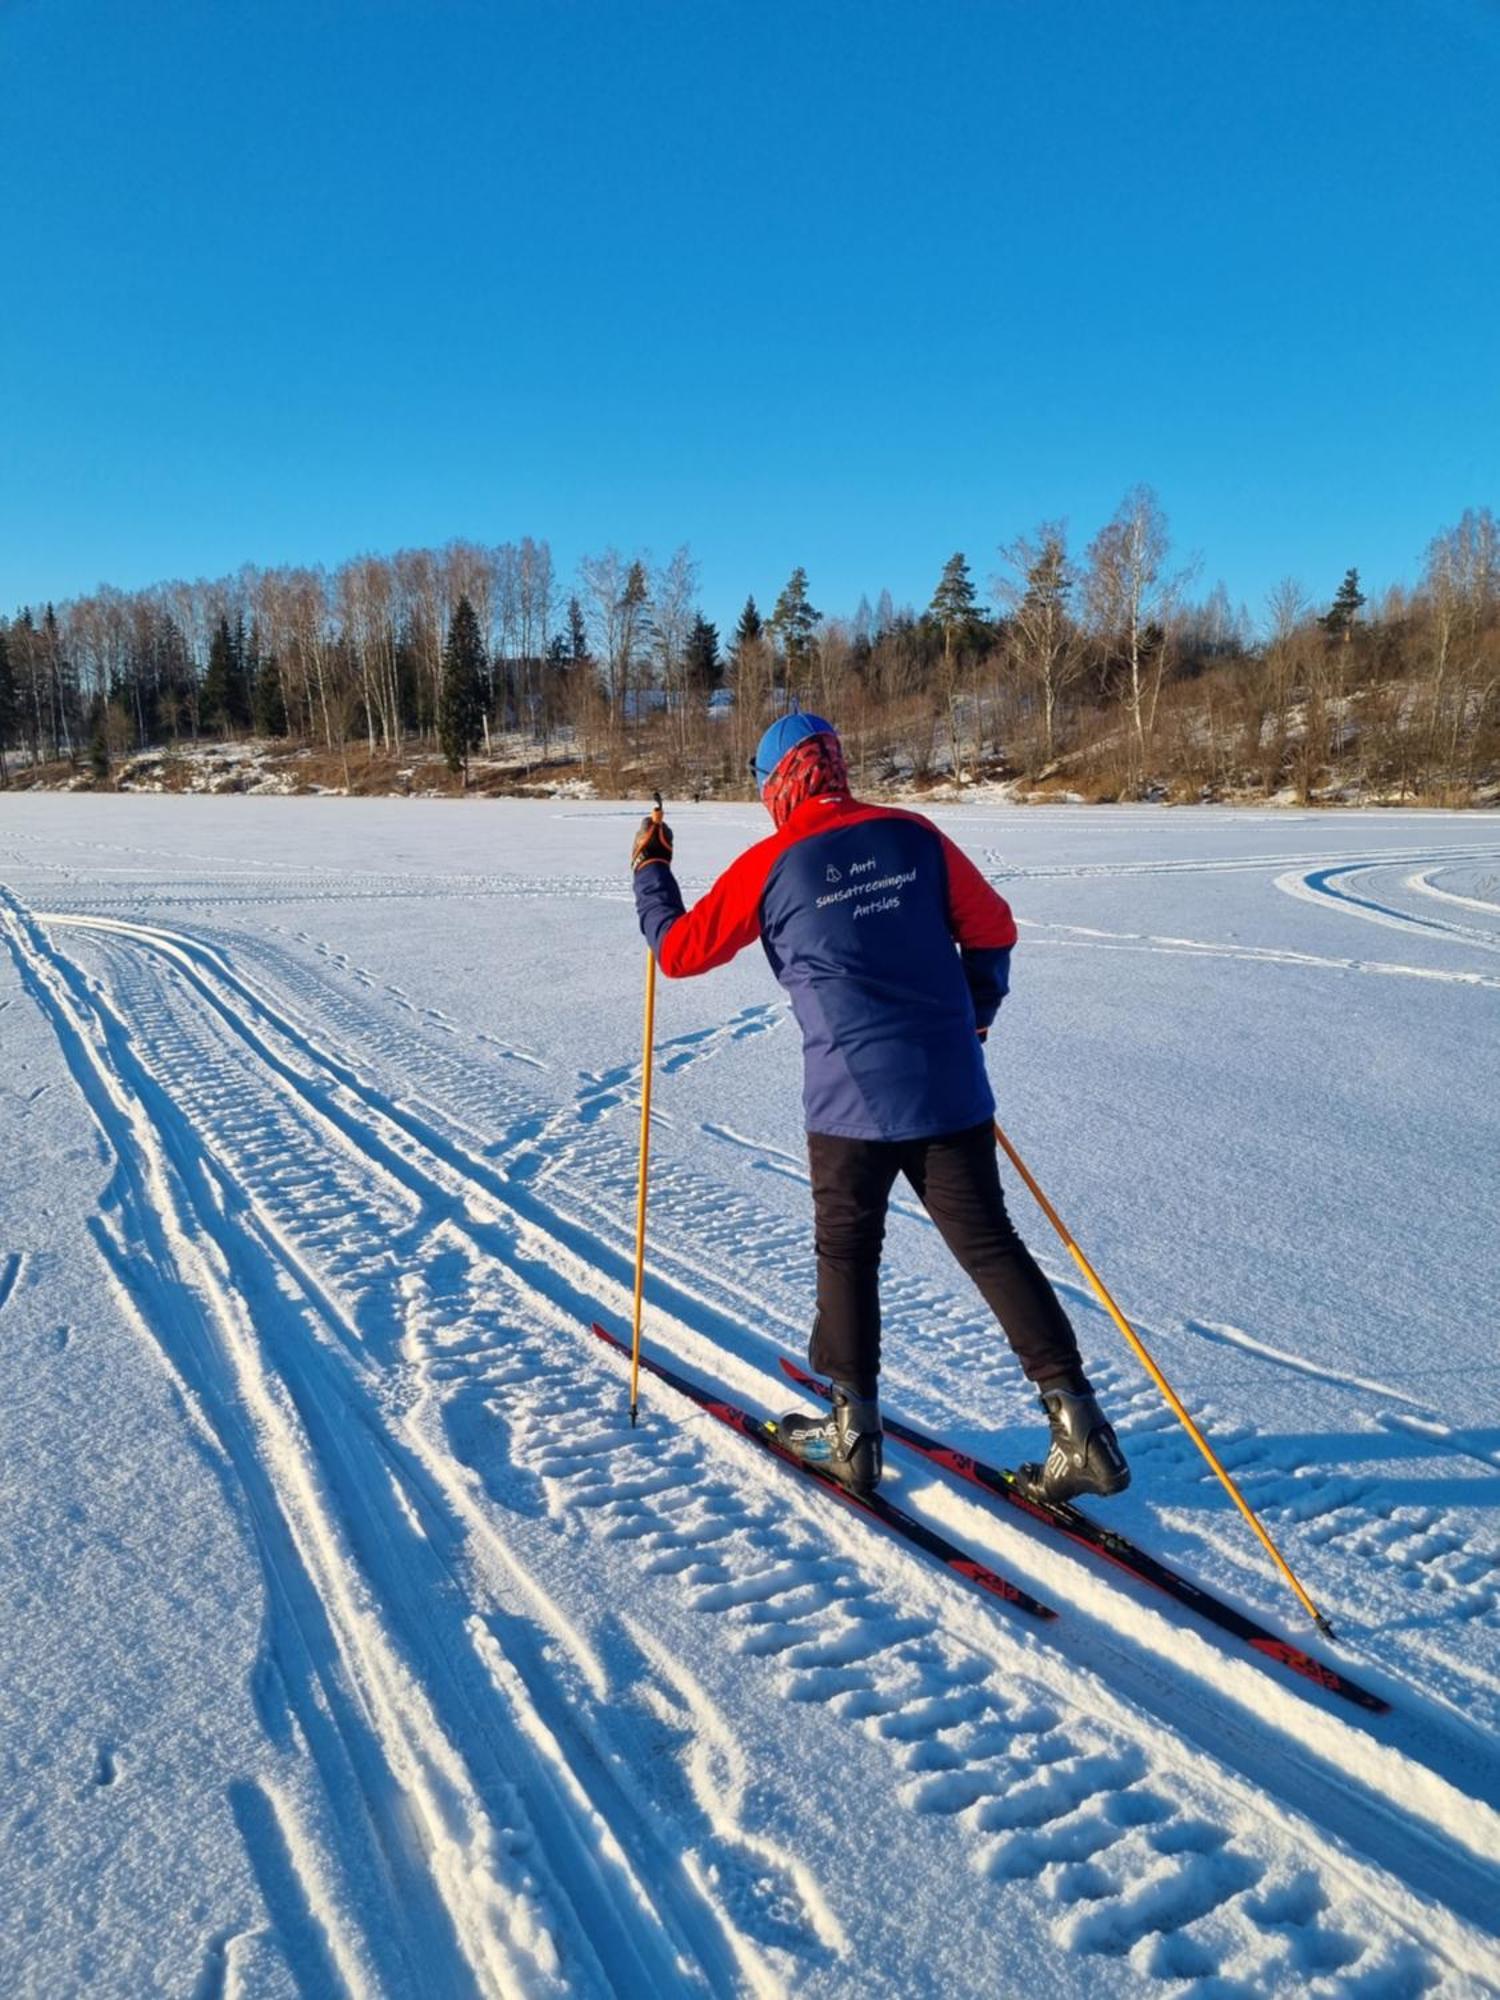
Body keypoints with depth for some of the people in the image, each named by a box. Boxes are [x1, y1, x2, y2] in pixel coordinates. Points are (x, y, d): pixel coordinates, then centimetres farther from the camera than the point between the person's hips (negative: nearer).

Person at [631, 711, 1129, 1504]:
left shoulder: (768, 865, -3)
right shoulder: (912, 834, 6)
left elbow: (679, 950, 7)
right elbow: (992, 928, 12)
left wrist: (651, 871, 23)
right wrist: (971, 1016, 26)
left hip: (853, 1098, -3)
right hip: (951, 1087, 3)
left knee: (847, 1254, 14)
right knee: (991, 1246, 9)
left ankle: (853, 1431, 22)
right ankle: (1077, 1425, 8)